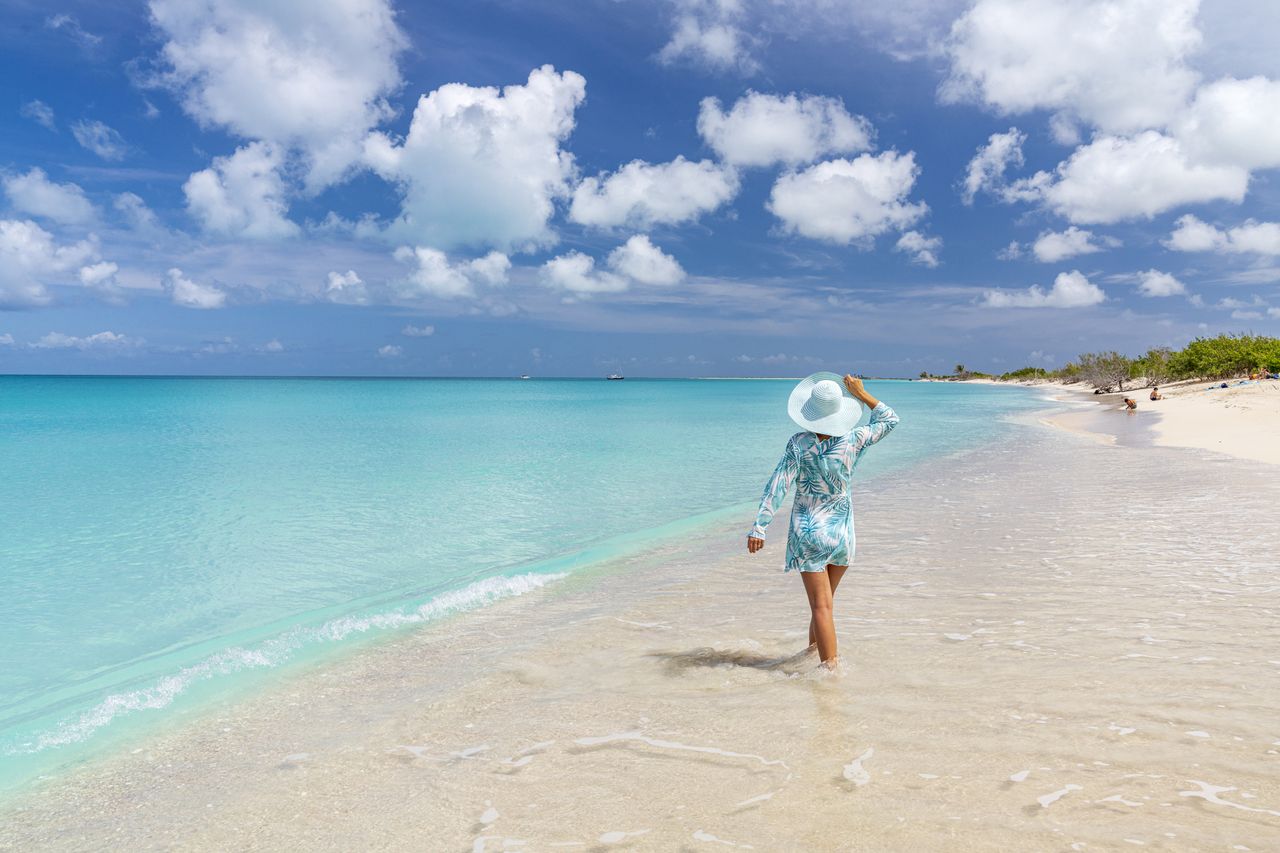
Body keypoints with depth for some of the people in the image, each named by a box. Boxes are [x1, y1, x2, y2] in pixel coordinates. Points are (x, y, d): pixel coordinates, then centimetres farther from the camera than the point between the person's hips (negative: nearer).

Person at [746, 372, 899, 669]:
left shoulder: (798, 444, -13)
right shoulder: (853, 441, -9)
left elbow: (778, 486, -17)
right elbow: (889, 420, 8)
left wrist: (759, 526, -17)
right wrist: (861, 394, 7)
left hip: (807, 530, -3)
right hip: (841, 530, 3)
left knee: (821, 606, -2)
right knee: (823, 599, 22)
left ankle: (831, 667, -7)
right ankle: (814, 648, 39)